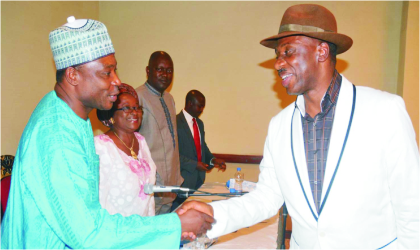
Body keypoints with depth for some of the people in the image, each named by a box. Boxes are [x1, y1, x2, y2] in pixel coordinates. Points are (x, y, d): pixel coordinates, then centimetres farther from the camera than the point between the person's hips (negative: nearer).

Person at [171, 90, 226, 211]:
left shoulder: (200, 123, 15)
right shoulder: (176, 122, -12)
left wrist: (212, 160, 3)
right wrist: (194, 165, -19)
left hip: (199, 178, 7)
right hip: (183, 178, -7)